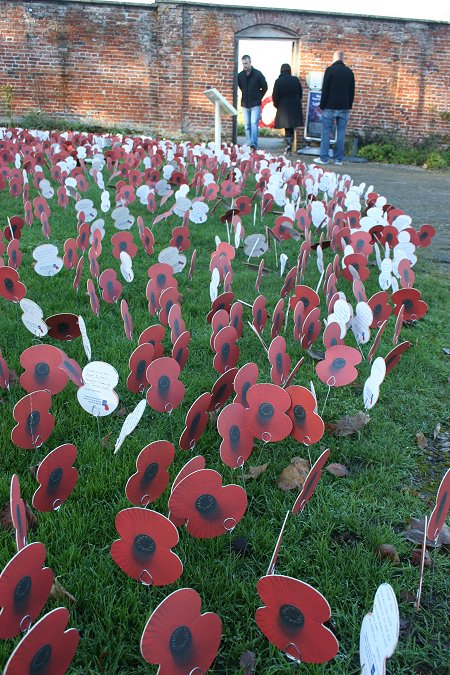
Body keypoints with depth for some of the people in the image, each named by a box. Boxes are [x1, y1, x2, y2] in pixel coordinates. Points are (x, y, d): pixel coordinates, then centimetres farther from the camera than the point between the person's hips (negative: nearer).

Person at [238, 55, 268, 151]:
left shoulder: (258, 74, -5)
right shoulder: (240, 75, 4)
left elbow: (264, 87, 4)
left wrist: (258, 98, 8)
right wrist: (246, 95, 15)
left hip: (255, 104, -4)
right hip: (245, 104, 4)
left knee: (254, 124, -15)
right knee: (247, 125, 7)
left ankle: (253, 143, -23)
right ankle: (249, 144, 14)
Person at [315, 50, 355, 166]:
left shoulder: (330, 70, -5)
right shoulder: (349, 72, 8)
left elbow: (325, 90, -7)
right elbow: (352, 91, 11)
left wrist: (322, 105, -1)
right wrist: (349, 106, 16)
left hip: (330, 107, -4)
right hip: (344, 108, 4)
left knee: (326, 132, 0)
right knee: (341, 132, 5)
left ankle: (323, 158, -2)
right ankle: (339, 159, 5)